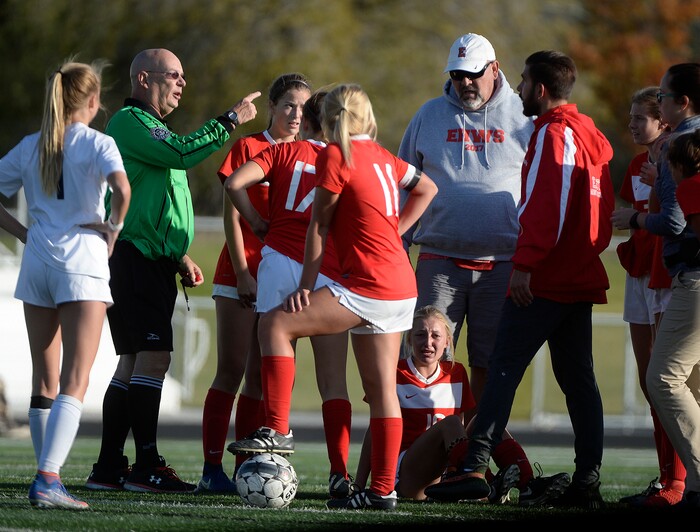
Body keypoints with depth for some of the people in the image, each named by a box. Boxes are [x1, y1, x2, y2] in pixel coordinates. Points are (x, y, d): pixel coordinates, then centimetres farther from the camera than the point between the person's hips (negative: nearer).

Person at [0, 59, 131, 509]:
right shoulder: (97, 143, -3)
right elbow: (122, 189, -21)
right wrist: (114, 227, -5)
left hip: (36, 264, 5)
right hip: (81, 262, -5)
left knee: (45, 381, 13)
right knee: (75, 383, -8)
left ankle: (47, 475, 14)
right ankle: (48, 478, -21)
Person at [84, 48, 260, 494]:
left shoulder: (148, 126, 24)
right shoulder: (129, 122, -9)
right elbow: (181, 153, -25)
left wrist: (180, 257, 23)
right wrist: (230, 121, -18)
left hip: (152, 260, 11)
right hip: (134, 257, -11)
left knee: (134, 361, 9)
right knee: (153, 356, -14)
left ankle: (109, 467, 11)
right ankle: (147, 466, -14)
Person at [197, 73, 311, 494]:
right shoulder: (247, 147, -1)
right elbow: (231, 214, -4)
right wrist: (242, 272, -10)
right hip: (241, 275, -4)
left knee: (261, 375, 4)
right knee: (232, 370, -6)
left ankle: (244, 468, 6)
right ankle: (212, 469, -6)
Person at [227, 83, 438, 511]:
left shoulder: (337, 155, -6)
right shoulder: (382, 156, 15)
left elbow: (319, 224, -4)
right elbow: (427, 188, 28)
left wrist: (305, 287, -2)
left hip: (368, 285, -8)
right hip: (401, 287, 8)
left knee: (276, 325, -7)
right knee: (381, 387, 9)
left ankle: (278, 431, -13)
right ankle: (383, 489, 8)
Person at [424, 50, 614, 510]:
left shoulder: (554, 134, -11)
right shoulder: (593, 136, 17)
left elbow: (544, 205, -20)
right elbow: (604, 209, 20)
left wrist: (525, 263, -21)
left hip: (543, 281, -9)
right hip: (582, 277, 9)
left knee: (504, 368, -11)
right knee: (577, 377, 9)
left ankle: (475, 467, -19)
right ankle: (588, 481, 6)